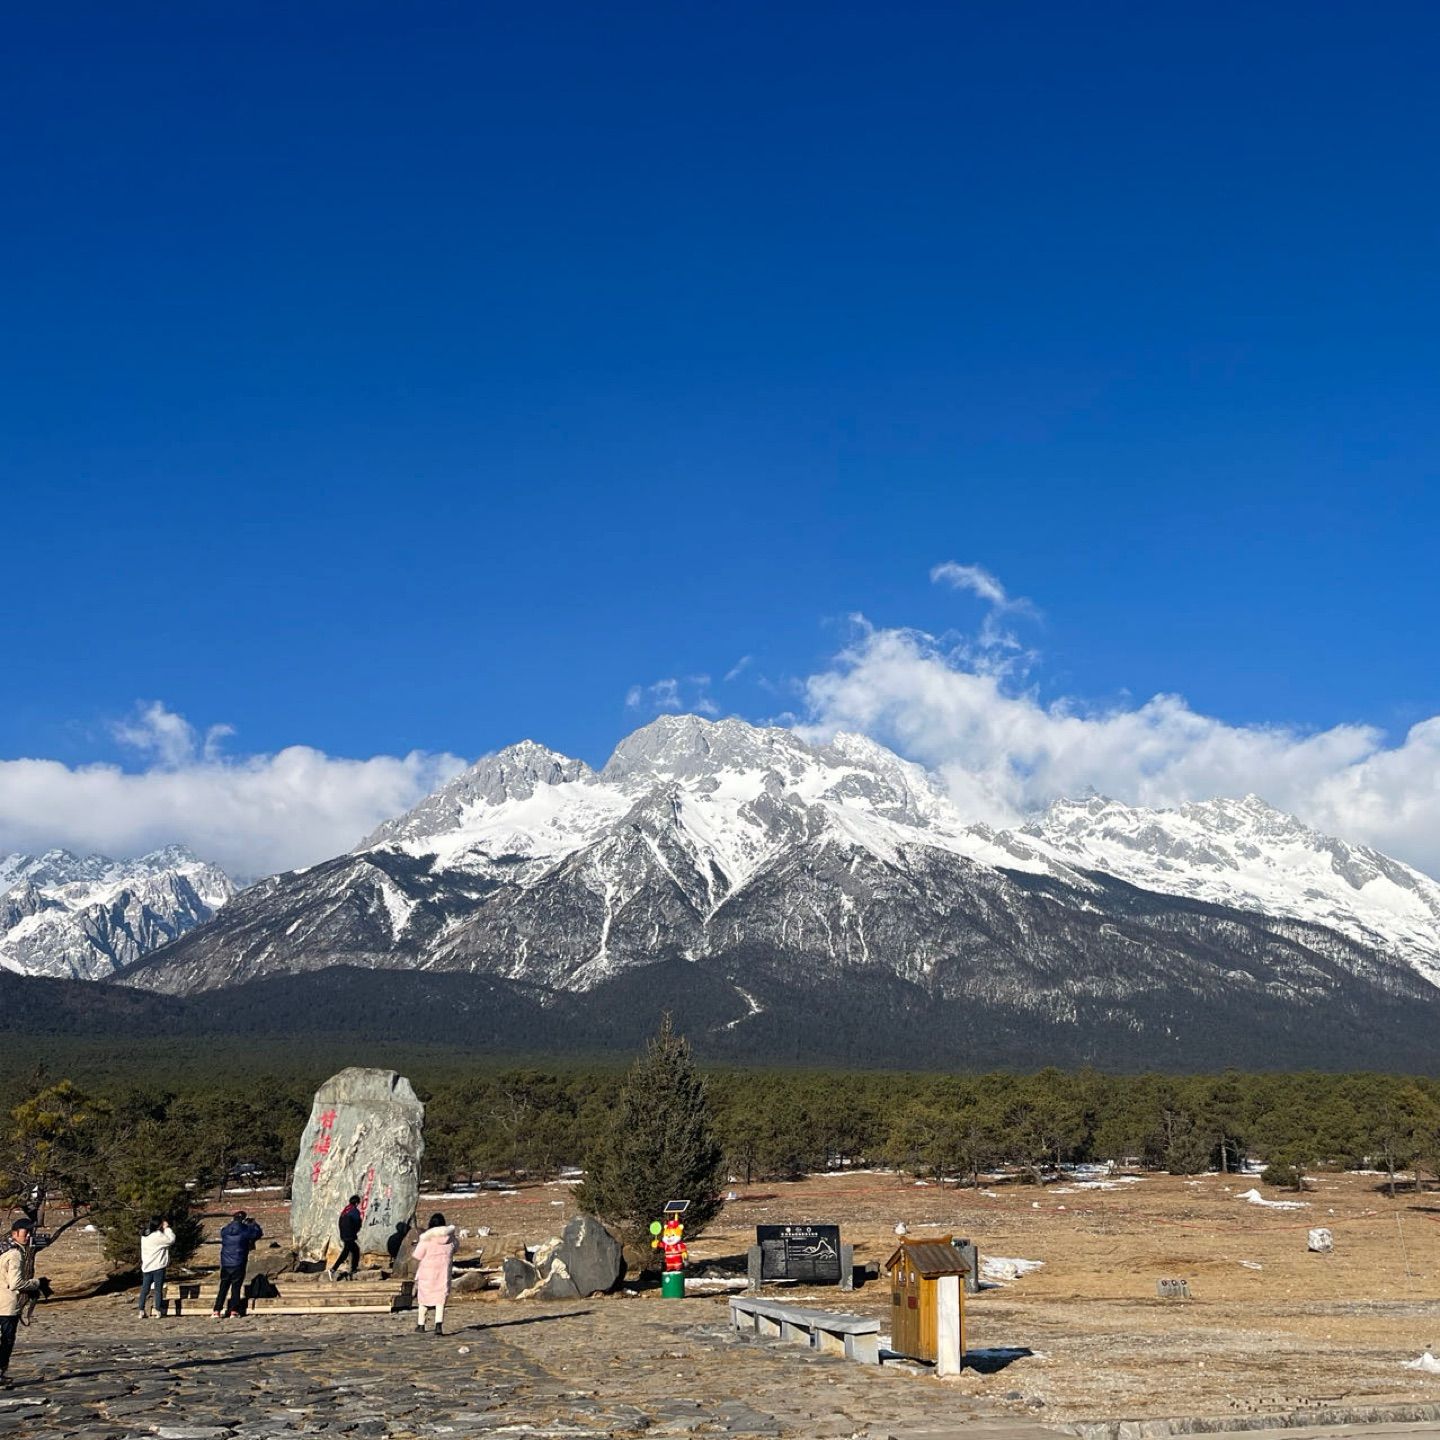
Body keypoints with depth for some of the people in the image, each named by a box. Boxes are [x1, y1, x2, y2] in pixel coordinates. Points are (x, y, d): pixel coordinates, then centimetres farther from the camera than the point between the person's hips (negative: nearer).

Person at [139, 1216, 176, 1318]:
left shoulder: (144, 1236, 7)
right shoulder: (157, 1236, -18)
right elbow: (171, 1240, -13)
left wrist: (164, 1228, 7)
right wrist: (167, 1228, -5)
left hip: (146, 1267, 7)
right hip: (158, 1267, -7)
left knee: (144, 1289, 9)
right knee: (158, 1289, 2)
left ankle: (141, 1311, 9)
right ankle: (158, 1311, 4)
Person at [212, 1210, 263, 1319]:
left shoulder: (224, 1231, 1)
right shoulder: (245, 1230, -8)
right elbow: (258, 1233, 7)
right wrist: (252, 1224, 23)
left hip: (225, 1265, 3)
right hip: (239, 1265, -3)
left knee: (223, 1288, 8)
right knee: (236, 1288, 3)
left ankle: (217, 1311, 4)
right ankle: (233, 1311, 0)